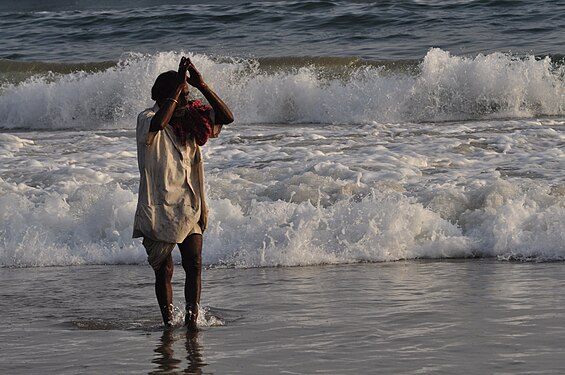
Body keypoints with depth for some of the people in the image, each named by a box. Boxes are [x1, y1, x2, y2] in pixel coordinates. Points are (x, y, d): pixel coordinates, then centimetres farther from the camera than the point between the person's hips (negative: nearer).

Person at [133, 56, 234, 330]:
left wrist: (201, 85, -15)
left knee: (194, 264, -7)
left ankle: (192, 318, -8)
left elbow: (226, 117, -5)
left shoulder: (191, 120, 5)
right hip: (159, 208, -4)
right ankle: (168, 322, 15)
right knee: (164, 270, 4)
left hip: (190, 207, 4)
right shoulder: (147, 119, -10)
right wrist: (178, 86, -32)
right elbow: (157, 124, -35)